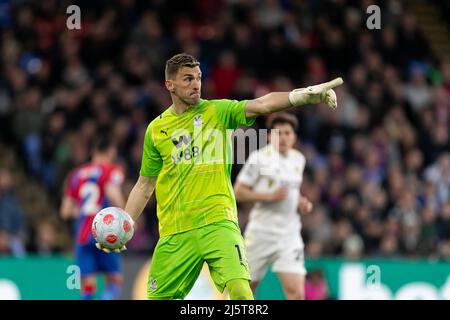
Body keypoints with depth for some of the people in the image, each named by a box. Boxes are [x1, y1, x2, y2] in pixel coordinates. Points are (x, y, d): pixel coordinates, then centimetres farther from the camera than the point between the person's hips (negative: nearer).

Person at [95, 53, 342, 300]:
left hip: (217, 222, -3)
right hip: (174, 231, 3)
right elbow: (144, 186, 17)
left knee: (240, 287, -21)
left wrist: (306, 95, -29)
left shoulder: (218, 111, 3)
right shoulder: (156, 129, 10)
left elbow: (261, 105, -13)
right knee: (157, 297, 4)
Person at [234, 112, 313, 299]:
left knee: (297, 294, -13)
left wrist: (302, 203, 6)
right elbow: (238, 193, -8)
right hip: (261, 232, -3)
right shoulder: (259, 158, -7)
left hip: (289, 234, 3)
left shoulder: (299, 159, 10)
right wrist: (269, 196, -19)